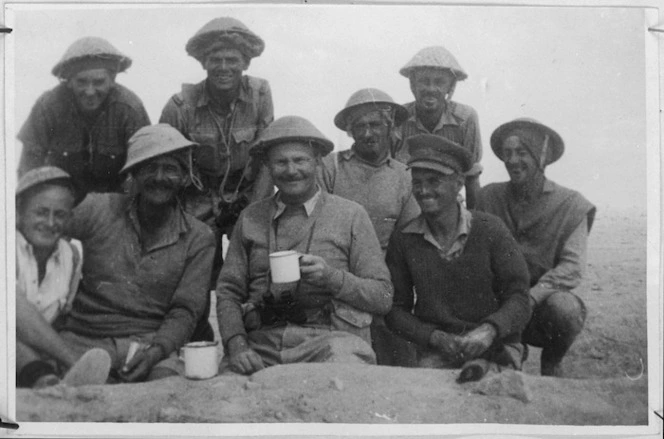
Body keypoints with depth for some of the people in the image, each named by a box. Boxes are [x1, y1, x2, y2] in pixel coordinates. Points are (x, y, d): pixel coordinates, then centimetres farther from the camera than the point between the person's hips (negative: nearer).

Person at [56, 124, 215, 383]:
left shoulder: (198, 238, 6)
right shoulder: (98, 209, 5)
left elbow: (186, 310, 0)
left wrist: (156, 350, -20)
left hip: (149, 341, 1)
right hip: (83, 338, 0)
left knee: (169, 380, -32)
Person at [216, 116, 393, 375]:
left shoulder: (350, 215, 6)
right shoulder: (250, 218, 14)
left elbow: (383, 297, 3)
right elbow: (228, 291, 12)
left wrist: (331, 277, -13)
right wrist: (236, 344, -6)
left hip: (330, 338, -2)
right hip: (262, 345, 2)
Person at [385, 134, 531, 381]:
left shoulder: (490, 229, -4)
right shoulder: (403, 241, 1)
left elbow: (518, 300, -3)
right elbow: (396, 310, 6)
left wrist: (489, 330, -21)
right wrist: (435, 337, -10)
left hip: (496, 346, -2)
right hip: (436, 351, 2)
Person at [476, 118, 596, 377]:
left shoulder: (571, 204, -4)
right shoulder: (488, 197, 3)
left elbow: (573, 268, -11)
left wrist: (531, 297, -26)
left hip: (544, 300, -1)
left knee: (563, 306, -34)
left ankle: (551, 365, 2)